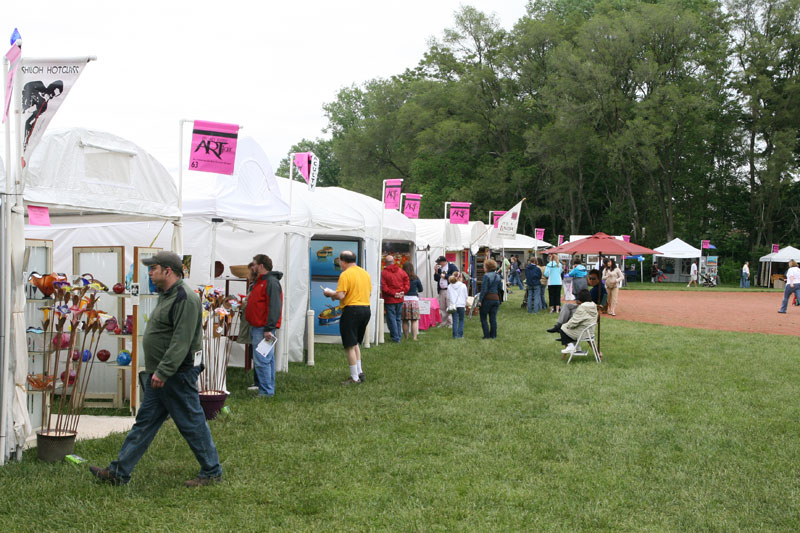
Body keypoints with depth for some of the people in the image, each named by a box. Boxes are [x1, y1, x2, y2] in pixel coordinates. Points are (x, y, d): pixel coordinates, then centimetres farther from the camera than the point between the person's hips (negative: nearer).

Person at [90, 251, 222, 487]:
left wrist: (163, 372, -26)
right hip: (161, 374, 10)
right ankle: (119, 472, 17)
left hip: (178, 375, -10)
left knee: (192, 423, 0)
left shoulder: (184, 298, -20)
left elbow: (181, 341, -26)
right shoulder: (166, 295, 15)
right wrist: (156, 371, 20)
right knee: (144, 422, 12)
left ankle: (212, 472, 13)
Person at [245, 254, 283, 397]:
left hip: (264, 330, -10)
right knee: (267, 360, 12)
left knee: (261, 361, -12)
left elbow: (274, 307, -20)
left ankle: (266, 392, -9)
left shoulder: (271, 282, -13)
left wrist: (269, 329, -23)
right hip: (256, 327, 10)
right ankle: (268, 389, 17)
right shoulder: (260, 281, 20)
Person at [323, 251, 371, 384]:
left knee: (350, 346, 0)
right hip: (366, 309, 8)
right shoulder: (365, 273, 11)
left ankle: (355, 378, 2)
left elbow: (340, 295, -19)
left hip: (352, 310, -8)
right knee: (355, 343, 21)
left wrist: (330, 293, 0)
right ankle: (360, 372, 20)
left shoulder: (345, 275, -13)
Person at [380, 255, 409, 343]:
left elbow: (384, 287, -16)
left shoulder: (384, 273, -11)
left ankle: (395, 337, 0)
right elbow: (407, 283, 3)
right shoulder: (401, 271, 3)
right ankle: (399, 335, 21)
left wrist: (393, 293, -11)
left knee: (391, 318, 2)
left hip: (389, 300, -5)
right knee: (398, 318, 17)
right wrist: (403, 292, -1)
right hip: (400, 299, 5)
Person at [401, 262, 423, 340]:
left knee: (405, 321, 8)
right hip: (414, 299, 0)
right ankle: (414, 337, 1)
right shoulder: (415, 278, -1)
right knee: (414, 320, 5)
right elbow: (421, 289, 8)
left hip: (403, 299, 0)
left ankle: (406, 337, 12)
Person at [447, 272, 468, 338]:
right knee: (461, 320, 9)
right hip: (461, 305, -2)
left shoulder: (449, 286, 3)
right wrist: (465, 305, 16)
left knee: (455, 321, 4)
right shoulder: (463, 286, -3)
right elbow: (466, 297, 4)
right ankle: (460, 334, 5)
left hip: (453, 305, 2)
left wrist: (449, 306, 15)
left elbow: (448, 297, 6)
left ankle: (455, 335, 2)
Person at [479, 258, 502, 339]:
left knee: (483, 318, 5)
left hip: (487, 299, -6)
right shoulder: (498, 276, 8)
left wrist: (480, 300, -12)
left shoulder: (486, 276, -12)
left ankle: (487, 335, 1)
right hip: (496, 298, 6)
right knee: (493, 318, 10)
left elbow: (484, 290, -15)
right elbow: (500, 289, 12)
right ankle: (493, 335, 10)